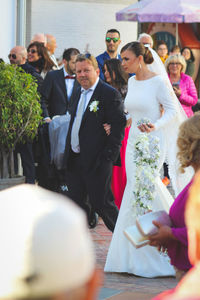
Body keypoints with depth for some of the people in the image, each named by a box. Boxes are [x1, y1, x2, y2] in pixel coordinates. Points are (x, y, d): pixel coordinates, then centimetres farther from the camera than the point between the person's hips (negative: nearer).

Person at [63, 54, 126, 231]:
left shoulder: (110, 94, -11)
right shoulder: (79, 93, 15)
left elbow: (119, 127, -15)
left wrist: (108, 157, -19)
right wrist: (68, 154, 15)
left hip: (96, 162, -8)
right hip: (74, 161, 8)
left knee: (102, 204, -2)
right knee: (77, 205, 11)